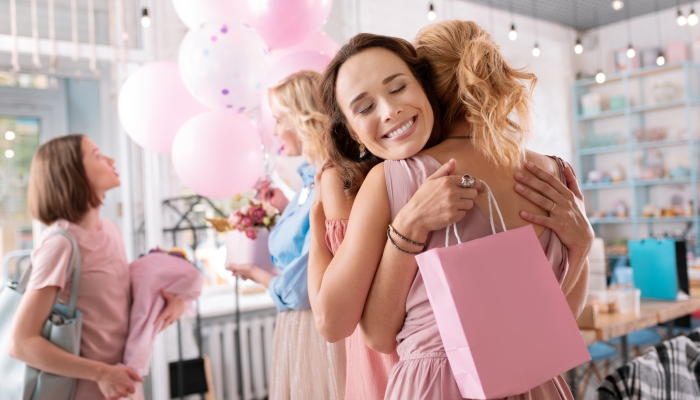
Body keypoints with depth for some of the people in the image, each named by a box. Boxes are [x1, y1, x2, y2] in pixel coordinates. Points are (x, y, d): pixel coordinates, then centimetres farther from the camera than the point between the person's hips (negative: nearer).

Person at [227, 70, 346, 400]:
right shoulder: (311, 181, 5)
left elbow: (298, 291, -20)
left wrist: (255, 273, -2)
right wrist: (286, 209, 9)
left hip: (320, 331, -9)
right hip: (299, 327, 9)